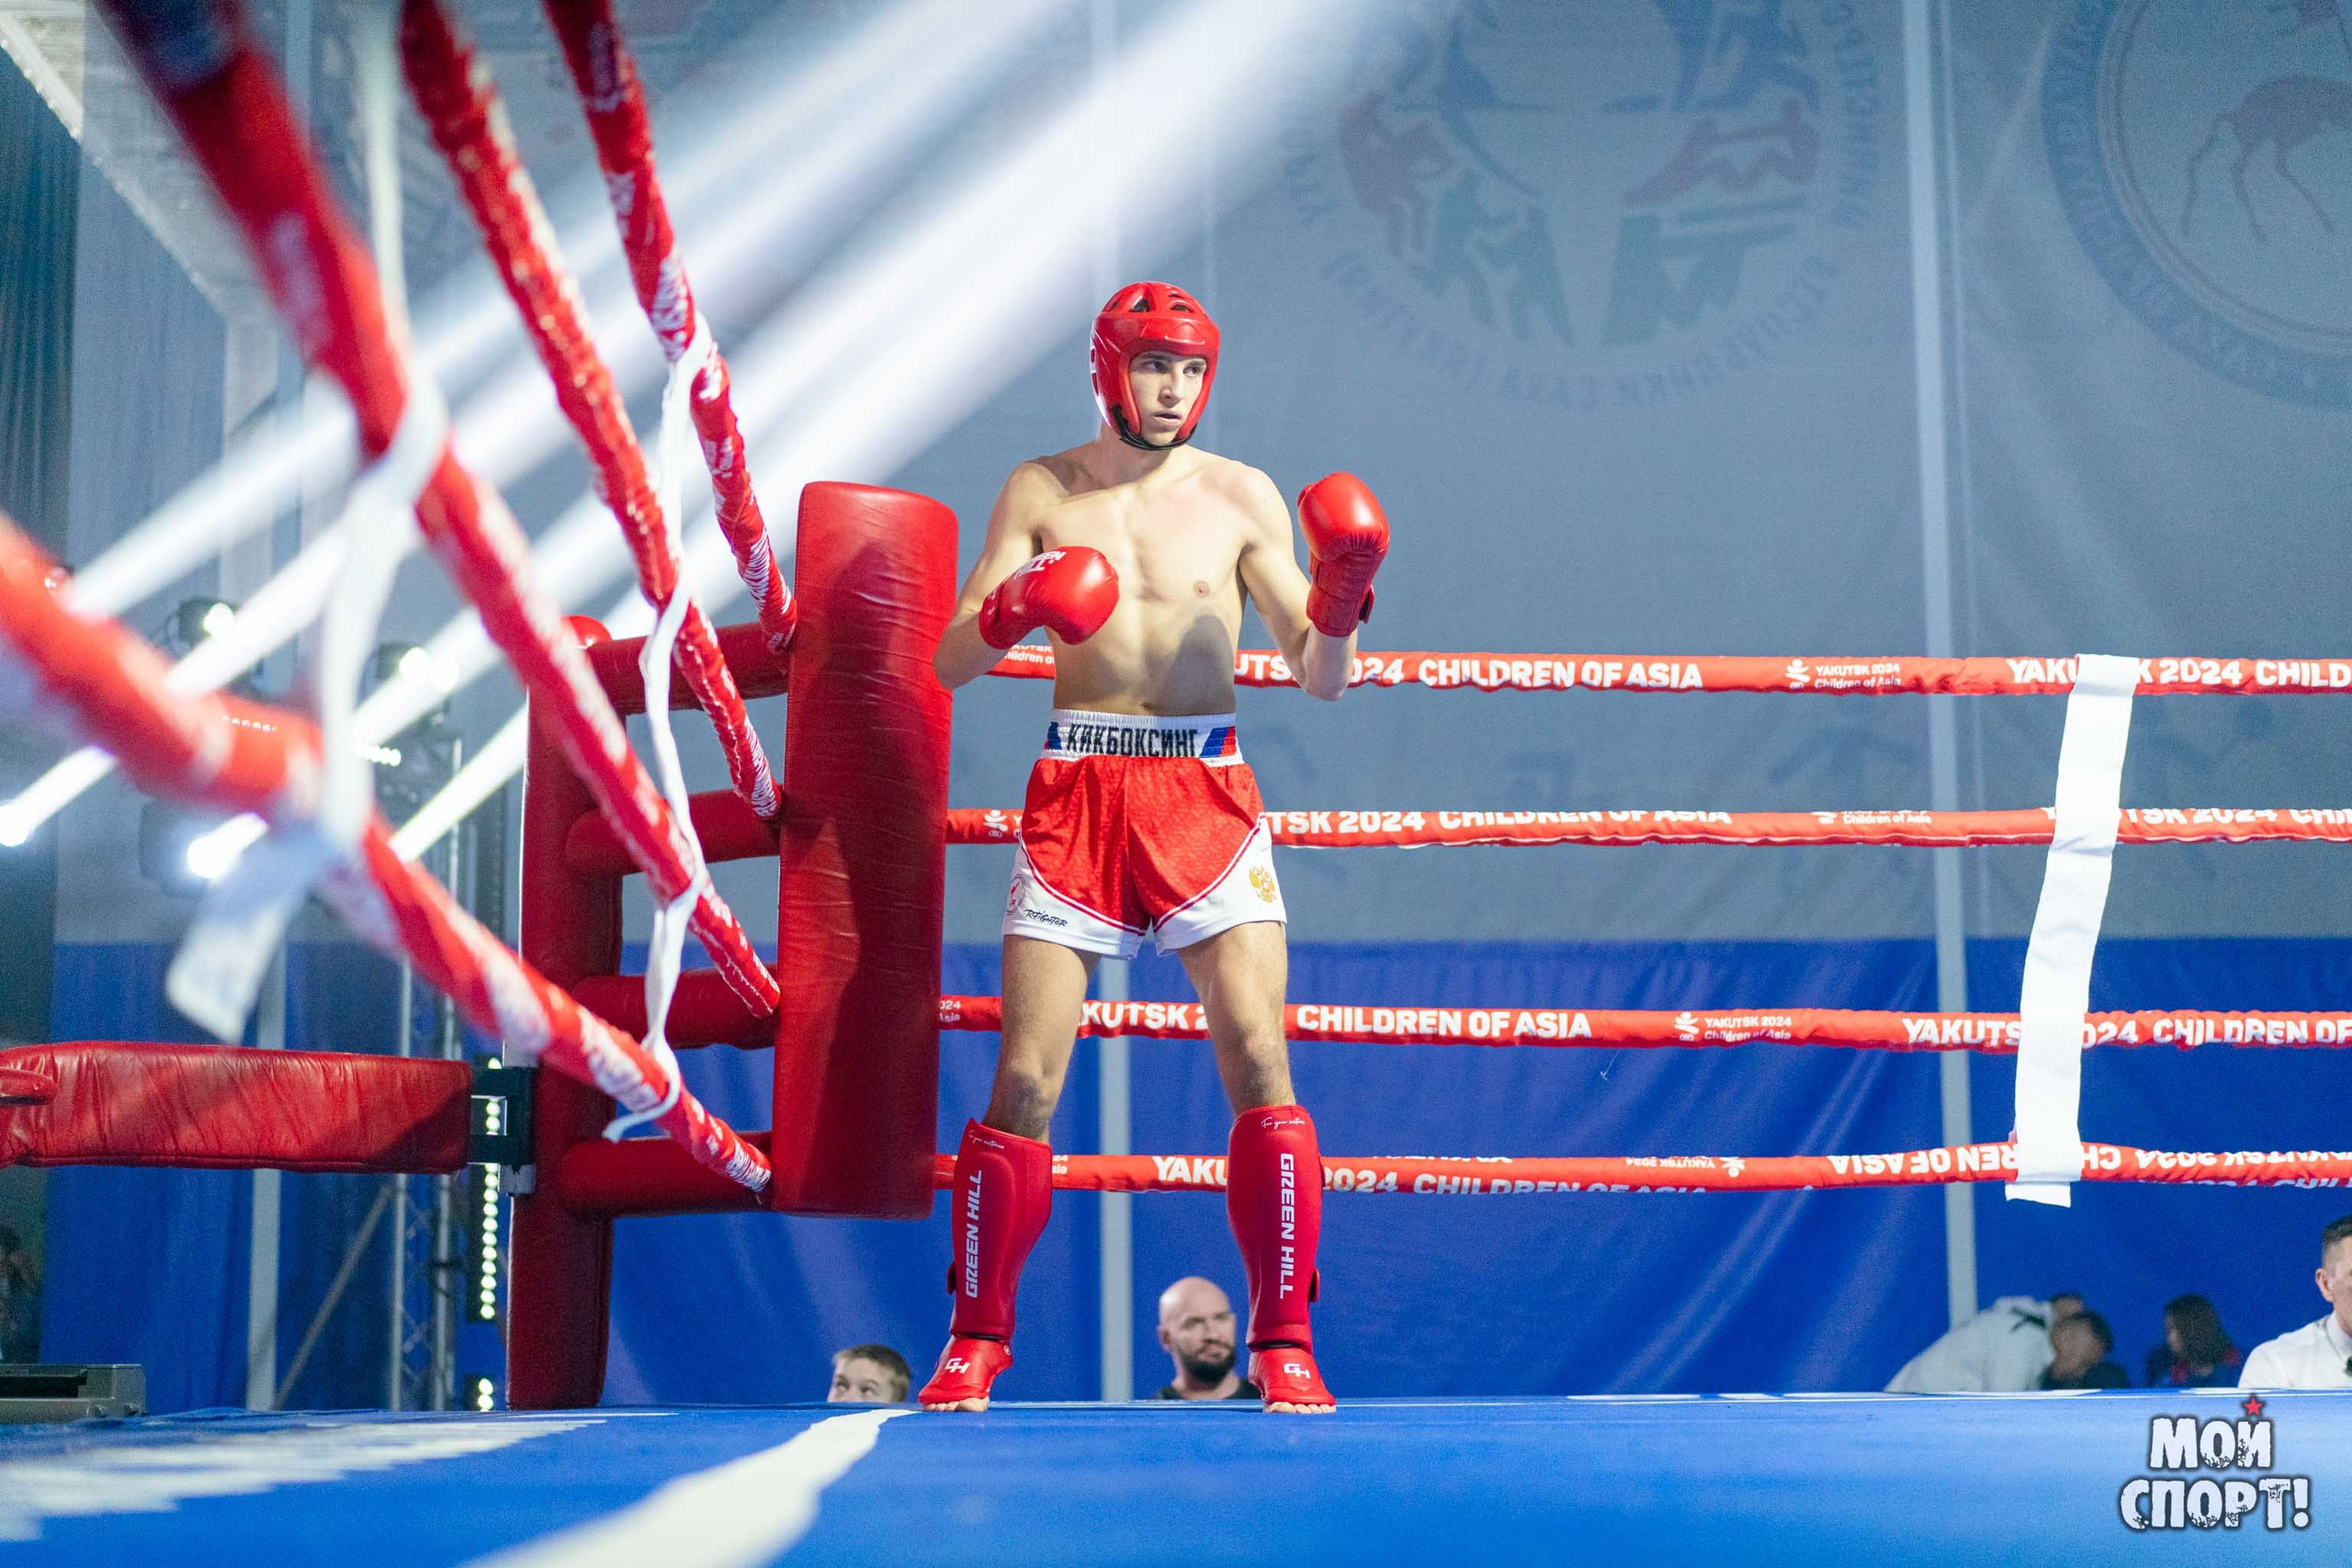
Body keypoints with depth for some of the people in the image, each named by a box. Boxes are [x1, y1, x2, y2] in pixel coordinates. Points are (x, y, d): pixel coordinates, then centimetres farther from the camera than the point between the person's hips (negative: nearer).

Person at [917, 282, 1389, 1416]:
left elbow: (1319, 679, 5)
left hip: (1204, 793, 0)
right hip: (1075, 792, 0)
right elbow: (949, 664, 3)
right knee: (1024, 1077, -3)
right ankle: (974, 1342, 12)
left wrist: (1340, 598, -16)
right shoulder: (1041, 493, 8)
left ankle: (1283, 1344, -1)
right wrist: (1012, 611, -17)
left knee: (1260, 1063, -10)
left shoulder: (1241, 497, 7)